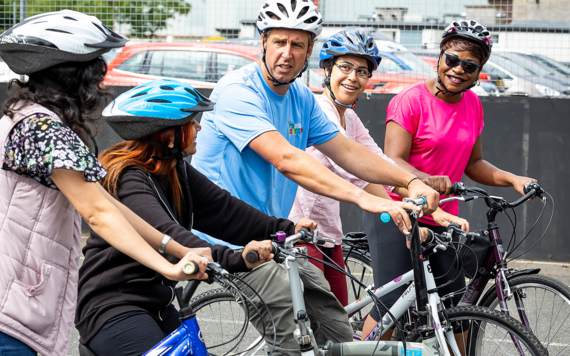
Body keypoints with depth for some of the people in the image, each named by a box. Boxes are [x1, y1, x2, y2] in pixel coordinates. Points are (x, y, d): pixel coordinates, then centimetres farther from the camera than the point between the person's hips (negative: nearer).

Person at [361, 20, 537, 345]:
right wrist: (428, 180, -38)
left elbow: (473, 164, 14)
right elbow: (393, 161, -19)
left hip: (440, 220, 6)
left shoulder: (472, 105, 9)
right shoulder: (412, 100, -12)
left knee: (455, 307, 5)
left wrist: (512, 179, -3)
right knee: (391, 304, -12)